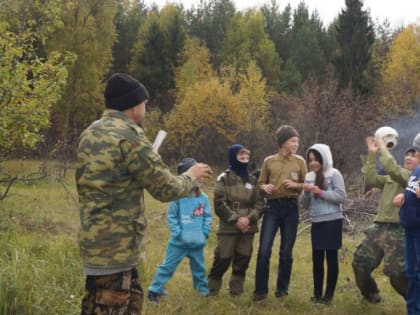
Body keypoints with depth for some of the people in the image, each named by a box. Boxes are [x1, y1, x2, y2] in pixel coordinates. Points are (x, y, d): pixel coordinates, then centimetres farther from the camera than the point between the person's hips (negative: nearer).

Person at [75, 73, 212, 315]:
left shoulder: (90, 134, 11)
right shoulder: (129, 136, -17)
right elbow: (167, 189, -14)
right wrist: (192, 176, 4)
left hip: (97, 239, 9)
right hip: (115, 245, -9)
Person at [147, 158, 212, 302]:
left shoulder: (203, 197, -1)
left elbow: (207, 217, 6)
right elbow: (171, 217, -7)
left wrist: (205, 233, -2)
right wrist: (177, 234, -13)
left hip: (197, 242, 3)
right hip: (179, 242, -3)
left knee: (199, 267, 20)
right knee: (167, 266, 4)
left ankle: (203, 289, 37)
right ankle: (155, 290, 14)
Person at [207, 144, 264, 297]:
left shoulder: (253, 180, 12)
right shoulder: (224, 178, 0)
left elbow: (259, 203, 7)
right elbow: (219, 204, -7)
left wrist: (249, 219, -10)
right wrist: (236, 219, -14)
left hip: (248, 227, 4)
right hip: (228, 227, -4)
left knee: (243, 259, 6)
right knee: (223, 258, -5)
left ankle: (236, 290, 18)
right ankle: (212, 288, 10)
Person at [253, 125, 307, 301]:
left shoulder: (300, 161, 5)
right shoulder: (269, 161, 6)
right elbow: (260, 183, 13)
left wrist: (295, 185, -12)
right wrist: (265, 187, -9)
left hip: (291, 207, 0)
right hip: (272, 207, 0)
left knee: (286, 251, 6)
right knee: (264, 250, -6)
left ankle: (282, 288, 20)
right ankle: (261, 290, 4)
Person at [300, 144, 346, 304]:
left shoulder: (334, 174, -6)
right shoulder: (309, 177, 10)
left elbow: (341, 197, -13)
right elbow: (305, 205, 12)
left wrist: (320, 192, -17)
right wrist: (306, 192, -8)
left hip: (332, 221, -5)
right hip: (316, 223, 5)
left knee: (331, 257, 3)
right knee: (317, 258, 9)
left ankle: (329, 294, 10)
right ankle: (317, 293, 18)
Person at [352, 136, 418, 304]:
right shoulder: (391, 177, 19)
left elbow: (393, 169, -19)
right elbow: (372, 179, 6)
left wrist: (383, 148, -12)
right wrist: (371, 154, 1)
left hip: (399, 231, -7)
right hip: (379, 227, 7)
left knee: (397, 273, -12)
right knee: (360, 263, 10)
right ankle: (371, 296, 32)